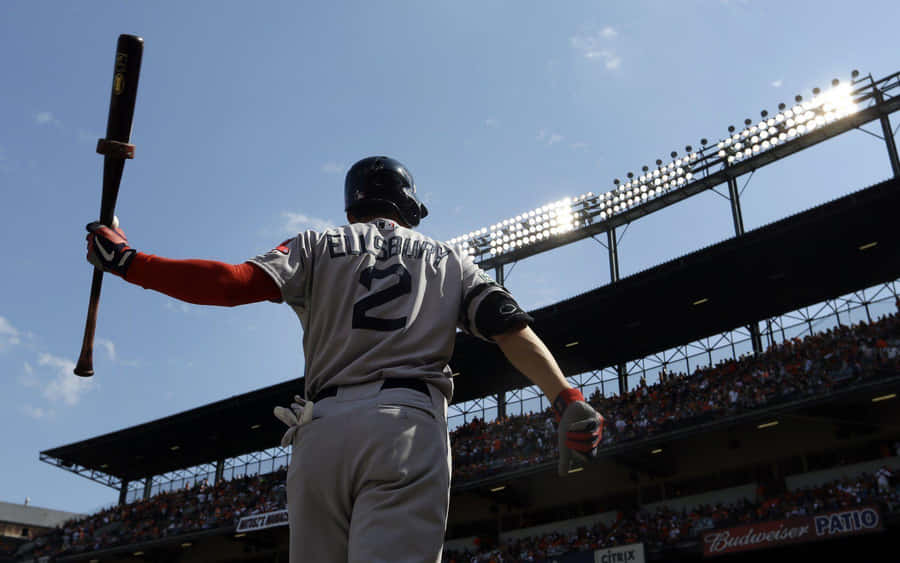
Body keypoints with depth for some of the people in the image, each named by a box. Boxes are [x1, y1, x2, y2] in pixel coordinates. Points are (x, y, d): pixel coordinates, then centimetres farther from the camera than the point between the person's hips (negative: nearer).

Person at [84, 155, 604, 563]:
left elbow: (235, 283, 5)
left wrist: (125, 262, 12)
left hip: (321, 429, 1)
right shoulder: (450, 259, 25)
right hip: (408, 425, -1)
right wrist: (569, 401, 0)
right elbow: (512, 327, 9)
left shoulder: (319, 246, 21)